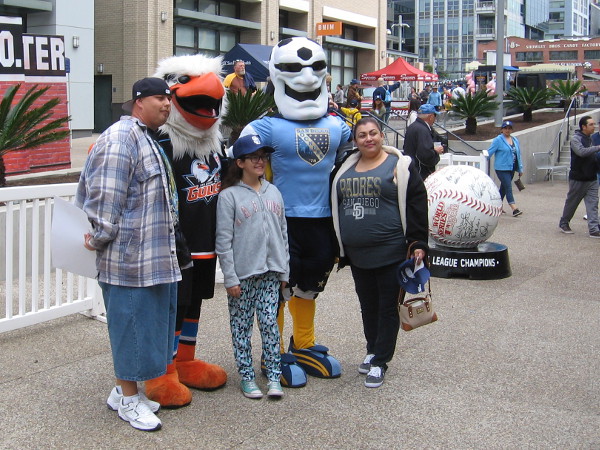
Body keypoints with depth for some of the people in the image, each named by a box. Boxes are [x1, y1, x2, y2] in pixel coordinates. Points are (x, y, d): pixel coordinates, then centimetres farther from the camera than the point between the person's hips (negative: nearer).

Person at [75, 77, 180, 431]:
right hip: (129, 257, -10)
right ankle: (128, 400, 13)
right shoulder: (119, 140, -15)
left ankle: (126, 390, 28)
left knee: (148, 323, 15)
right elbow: (104, 197, -19)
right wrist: (99, 239, -13)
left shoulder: (150, 142, 19)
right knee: (133, 323, -1)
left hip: (155, 257, 10)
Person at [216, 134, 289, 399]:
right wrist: (230, 278, -10)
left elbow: (283, 233, 14)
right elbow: (224, 241, -7)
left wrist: (284, 270, 10)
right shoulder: (229, 196, -5)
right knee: (241, 326, 5)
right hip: (242, 275, -3)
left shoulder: (274, 192, 11)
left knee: (269, 323, 4)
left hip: (271, 272, 4)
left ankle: (273, 375, 12)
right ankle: (246, 376, 16)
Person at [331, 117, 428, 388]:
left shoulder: (399, 165, -4)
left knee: (387, 307, 3)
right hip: (357, 254, 6)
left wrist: (418, 243, -12)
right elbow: (335, 206, 21)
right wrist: (339, 248, 18)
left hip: (390, 251, -5)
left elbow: (416, 205, -8)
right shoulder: (346, 168, 11)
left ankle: (380, 361, 10)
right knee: (368, 305, 16)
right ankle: (373, 351, 31)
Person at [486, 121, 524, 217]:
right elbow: (489, 153, -6)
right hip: (502, 168, -6)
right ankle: (514, 209, -18)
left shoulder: (515, 140, 13)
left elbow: (518, 155, 18)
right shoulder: (498, 140, -5)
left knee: (503, 188, 13)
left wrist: (520, 169, 18)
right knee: (508, 187, -12)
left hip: (511, 168, 6)